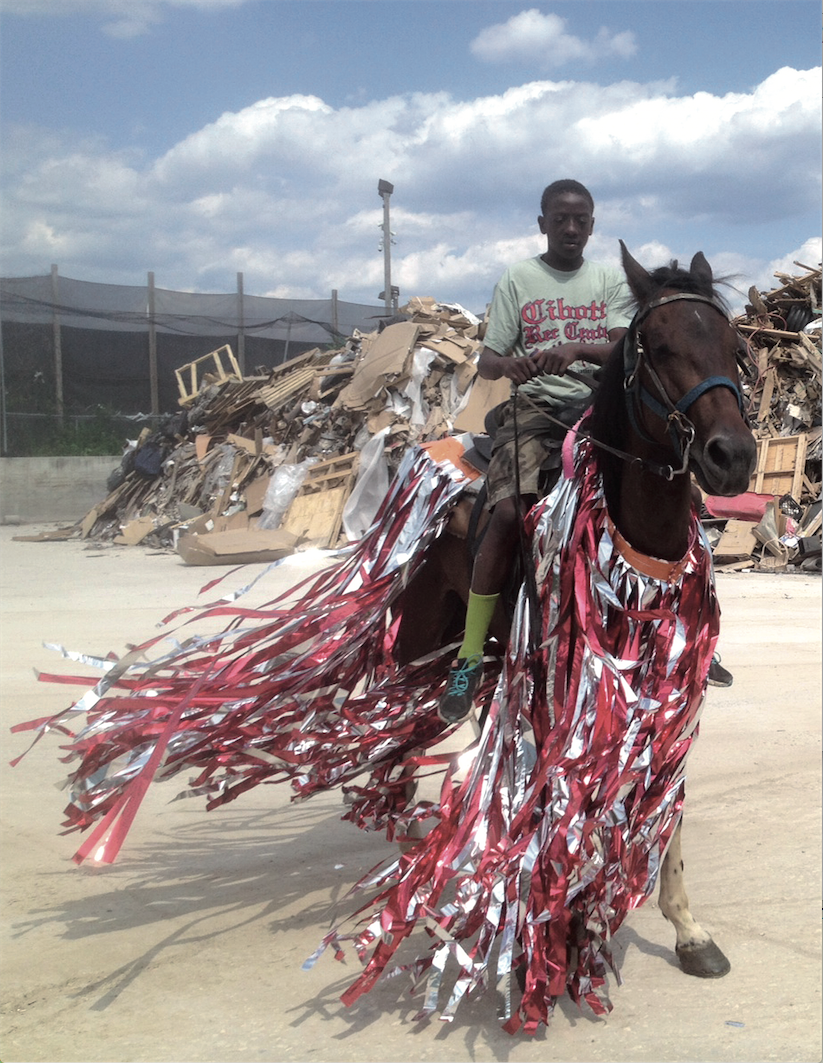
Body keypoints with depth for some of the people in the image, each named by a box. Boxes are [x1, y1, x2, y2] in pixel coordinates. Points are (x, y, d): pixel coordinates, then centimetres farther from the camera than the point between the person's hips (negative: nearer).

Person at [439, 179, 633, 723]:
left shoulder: (612, 280, 15)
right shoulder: (518, 280, 12)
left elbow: (622, 347, -3)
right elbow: (487, 360, 7)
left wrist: (575, 349, -24)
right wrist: (509, 364, -18)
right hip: (536, 402, -2)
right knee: (508, 512, -25)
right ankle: (471, 654, -18)